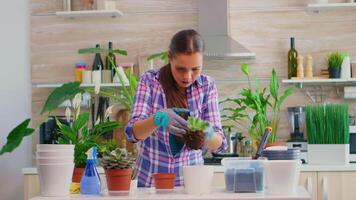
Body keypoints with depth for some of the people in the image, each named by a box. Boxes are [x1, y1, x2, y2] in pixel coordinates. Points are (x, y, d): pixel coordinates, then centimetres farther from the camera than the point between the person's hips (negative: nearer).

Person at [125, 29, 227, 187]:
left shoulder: (207, 85, -3)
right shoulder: (150, 81, -7)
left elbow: (218, 144, -7)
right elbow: (133, 132, -14)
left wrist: (207, 134, -29)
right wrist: (158, 119, -34)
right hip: (151, 178, -1)